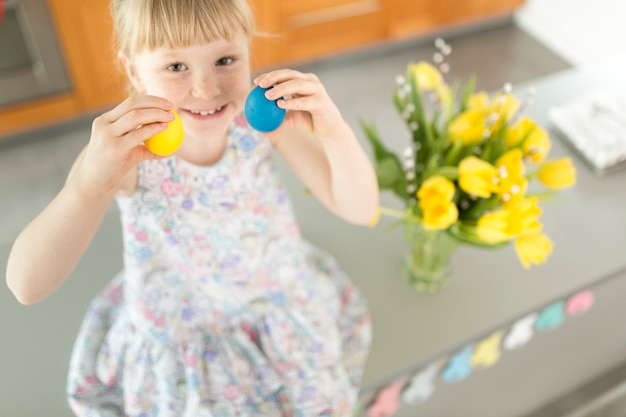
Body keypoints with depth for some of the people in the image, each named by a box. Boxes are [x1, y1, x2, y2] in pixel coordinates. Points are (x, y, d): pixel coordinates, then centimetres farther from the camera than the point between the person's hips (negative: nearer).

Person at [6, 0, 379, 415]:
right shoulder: (120, 149, -27)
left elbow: (360, 210, -20)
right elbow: (27, 287, -33)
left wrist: (336, 132, -40)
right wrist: (90, 185, -51)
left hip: (282, 315, 3)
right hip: (182, 344, -2)